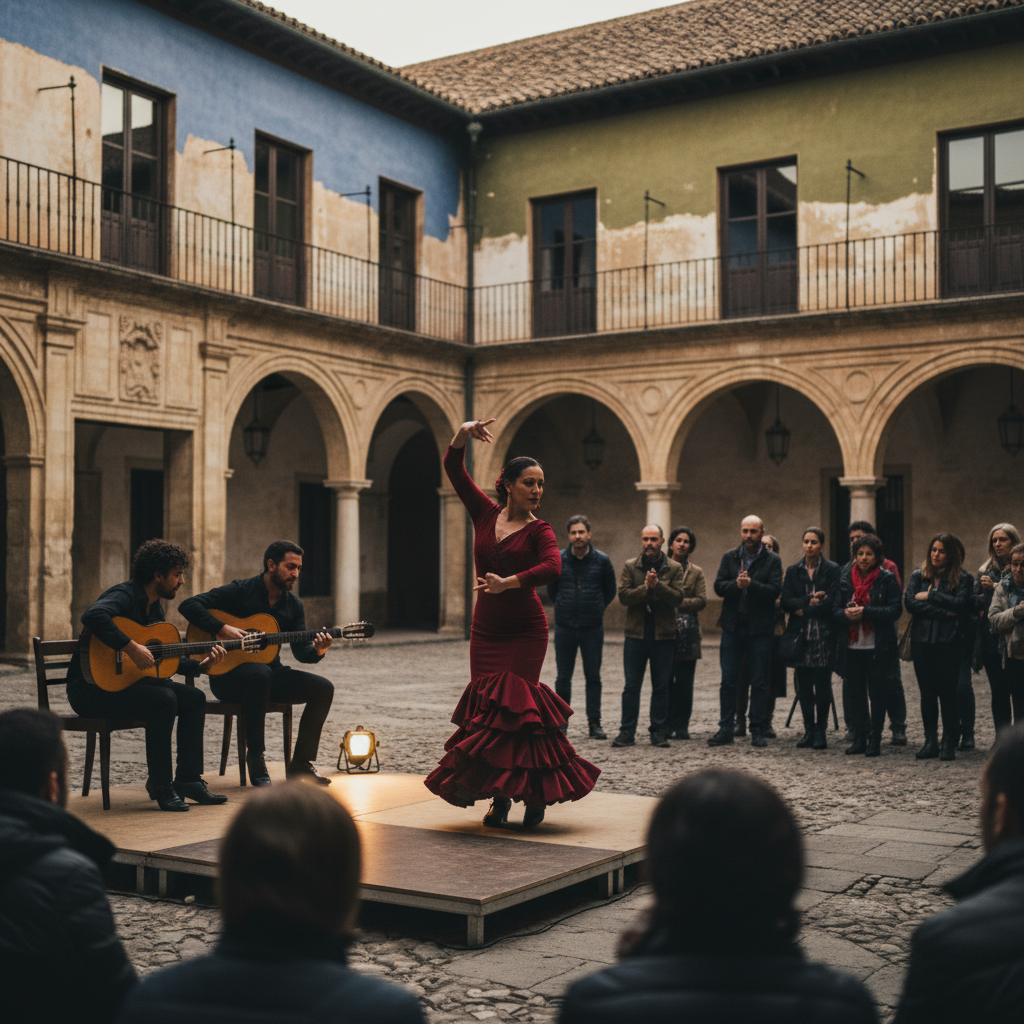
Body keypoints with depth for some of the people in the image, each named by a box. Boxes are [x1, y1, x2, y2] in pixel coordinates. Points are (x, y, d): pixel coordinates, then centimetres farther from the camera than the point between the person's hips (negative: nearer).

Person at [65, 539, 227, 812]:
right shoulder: (125, 595, -17)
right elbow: (93, 616, -40)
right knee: (163, 699, -30)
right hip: (92, 686, -10)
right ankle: (161, 784, -18)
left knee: (194, 697, -1)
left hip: (128, 682, 10)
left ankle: (188, 779, 1)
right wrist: (132, 648, -37)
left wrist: (199, 666, 5)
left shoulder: (155, 607, 13)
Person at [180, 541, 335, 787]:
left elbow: (301, 651, 3)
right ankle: (255, 759, -29)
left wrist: (317, 651, -20)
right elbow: (189, 605, -16)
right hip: (228, 674, -6)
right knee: (261, 673, -40)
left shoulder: (293, 604, 9)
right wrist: (222, 629, -26)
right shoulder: (240, 591, -9)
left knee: (323, 688, -13)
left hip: (270, 671, 6)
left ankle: (301, 763, -6)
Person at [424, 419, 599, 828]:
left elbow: (552, 567, -24)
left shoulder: (538, 530, -4)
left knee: (514, 705, -8)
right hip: (485, 629, 4)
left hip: (525, 631, -4)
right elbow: (453, 468, 6)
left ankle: (536, 793, 6)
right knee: (484, 707, 4)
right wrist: (463, 433, -10)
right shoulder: (486, 513, 6)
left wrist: (506, 583, -34)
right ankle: (499, 796, 14)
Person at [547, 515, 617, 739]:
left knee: (593, 677, 4)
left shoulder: (602, 560, -1)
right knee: (563, 678, 5)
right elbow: (551, 590, 14)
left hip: (593, 628, -1)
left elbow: (610, 591, 11)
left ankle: (594, 723, 11)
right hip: (564, 628, 1)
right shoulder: (558, 560, 0)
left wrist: (596, 610, 11)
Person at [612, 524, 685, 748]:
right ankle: (627, 731, 7)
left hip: (664, 636, 0)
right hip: (636, 634, 0)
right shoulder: (630, 566, 5)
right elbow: (623, 595, -6)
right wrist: (645, 588, -20)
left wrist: (657, 585, -21)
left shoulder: (674, 568, 4)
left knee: (661, 686, 6)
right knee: (631, 685, 2)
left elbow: (677, 597, -8)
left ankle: (659, 732, 13)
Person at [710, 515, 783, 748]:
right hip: (732, 626, 2)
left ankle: (757, 730, 11)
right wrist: (736, 584, -18)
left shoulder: (772, 560, 1)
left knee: (759, 682, 3)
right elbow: (718, 586, 0)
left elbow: (775, 590, -10)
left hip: (760, 628, -2)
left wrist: (751, 584, -22)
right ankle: (726, 728, 11)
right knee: (728, 680, 4)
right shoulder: (729, 557, 9)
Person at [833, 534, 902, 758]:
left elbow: (895, 610, -10)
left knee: (877, 693, 2)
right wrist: (847, 613, -16)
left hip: (878, 648, -3)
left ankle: (875, 740, 10)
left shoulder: (887, 579, -2)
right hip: (852, 647, 3)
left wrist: (865, 611, -19)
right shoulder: (845, 578, 8)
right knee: (855, 693, 8)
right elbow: (835, 609, 6)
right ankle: (859, 737, 18)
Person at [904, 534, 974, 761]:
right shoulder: (918, 576, 10)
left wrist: (930, 596, -11)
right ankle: (930, 742, 15)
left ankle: (949, 745, 7)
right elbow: (909, 602, -6)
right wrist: (943, 612, -11)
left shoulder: (963, 579, 2)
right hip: (922, 641, 3)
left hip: (949, 642, -3)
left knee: (947, 694, -1)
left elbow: (960, 604, -14)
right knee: (927, 694, 7)